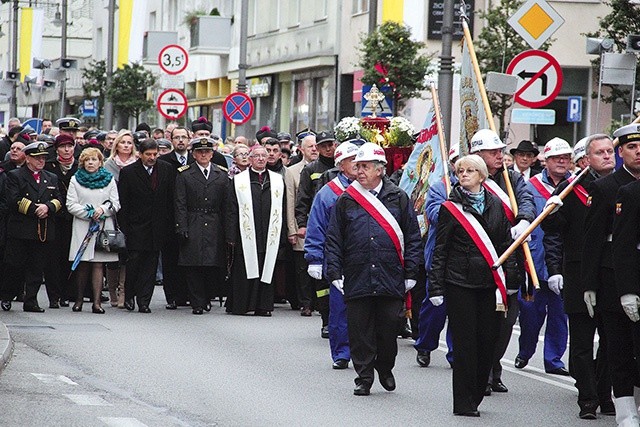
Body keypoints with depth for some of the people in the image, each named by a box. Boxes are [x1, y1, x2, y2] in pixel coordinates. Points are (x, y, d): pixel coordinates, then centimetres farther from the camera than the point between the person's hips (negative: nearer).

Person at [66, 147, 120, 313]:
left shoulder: (109, 180, 12)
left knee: (98, 264, -5)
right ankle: (79, 299, 10)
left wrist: (103, 209, -13)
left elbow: (115, 204, 6)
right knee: (82, 265, -1)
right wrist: (89, 214, -11)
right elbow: (71, 205, 1)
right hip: (82, 227, 0)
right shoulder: (75, 180, 10)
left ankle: (97, 301, -8)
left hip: (104, 226, 0)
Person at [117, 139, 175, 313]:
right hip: (136, 227, -2)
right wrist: (124, 228, -6)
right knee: (134, 260, -6)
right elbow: (122, 202, -1)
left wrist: (170, 224, 3)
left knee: (151, 264, 2)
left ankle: (144, 301, 5)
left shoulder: (167, 169, 5)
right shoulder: (128, 172, -2)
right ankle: (129, 295, 13)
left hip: (157, 226, 2)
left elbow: (171, 198, 8)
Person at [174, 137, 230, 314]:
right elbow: (180, 204, 1)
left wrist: (227, 230, 4)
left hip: (215, 226, 2)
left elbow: (226, 205, 11)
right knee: (194, 268, -2)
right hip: (193, 227, -2)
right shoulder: (184, 175, 5)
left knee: (216, 267, -3)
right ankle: (198, 303, 5)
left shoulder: (221, 175, 11)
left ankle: (207, 296, 21)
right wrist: (182, 229, -8)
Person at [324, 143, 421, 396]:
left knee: (389, 328, 5)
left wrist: (410, 274, 1)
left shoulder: (398, 199, 5)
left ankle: (385, 369, 28)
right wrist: (335, 273, -1)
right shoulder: (346, 201, 7)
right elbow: (333, 240, 7)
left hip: (391, 280, -1)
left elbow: (413, 238, 7)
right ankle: (364, 378, 13)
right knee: (360, 331, 2)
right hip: (356, 279, 1)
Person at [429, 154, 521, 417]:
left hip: (489, 284, 3)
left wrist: (510, 279, 7)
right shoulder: (450, 208, 0)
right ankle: (463, 402, 2)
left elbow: (506, 244, 13)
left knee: (488, 339, 3)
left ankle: (475, 396, 17)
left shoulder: (495, 205, 10)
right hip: (460, 284, -3)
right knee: (465, 341, -4)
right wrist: (436, 287, -5)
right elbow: (440, 250, 0)